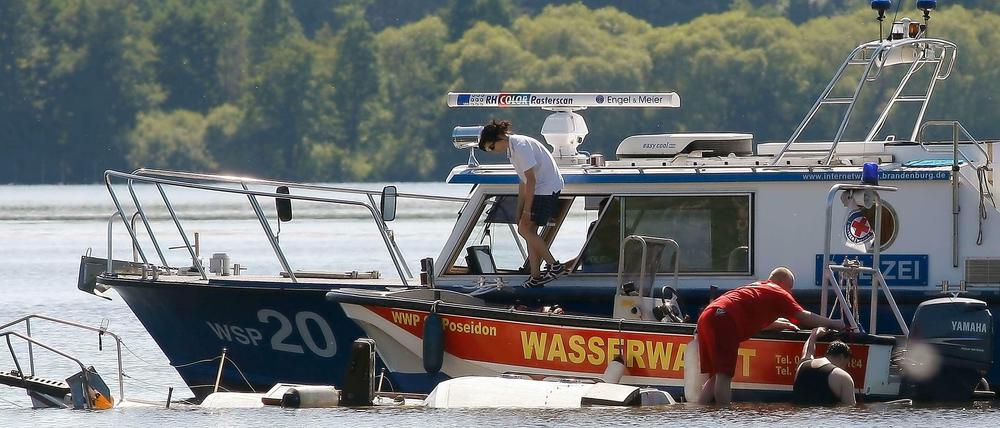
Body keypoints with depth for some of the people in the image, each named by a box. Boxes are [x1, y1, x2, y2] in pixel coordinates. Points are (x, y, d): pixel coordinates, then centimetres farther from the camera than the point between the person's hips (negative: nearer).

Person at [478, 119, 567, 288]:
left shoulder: (520, 146, -18)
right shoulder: (511, 148, 14)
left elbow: (531, 180, -19)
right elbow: (523, 182, 17)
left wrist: (526, 210, -17)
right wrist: (520, 211, 15)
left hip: (547, 189, -10)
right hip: (540, 189, 10)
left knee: (525, 229, -12)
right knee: (529, 231, 6)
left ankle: (555, 266, -12)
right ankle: (535, 276, 5)